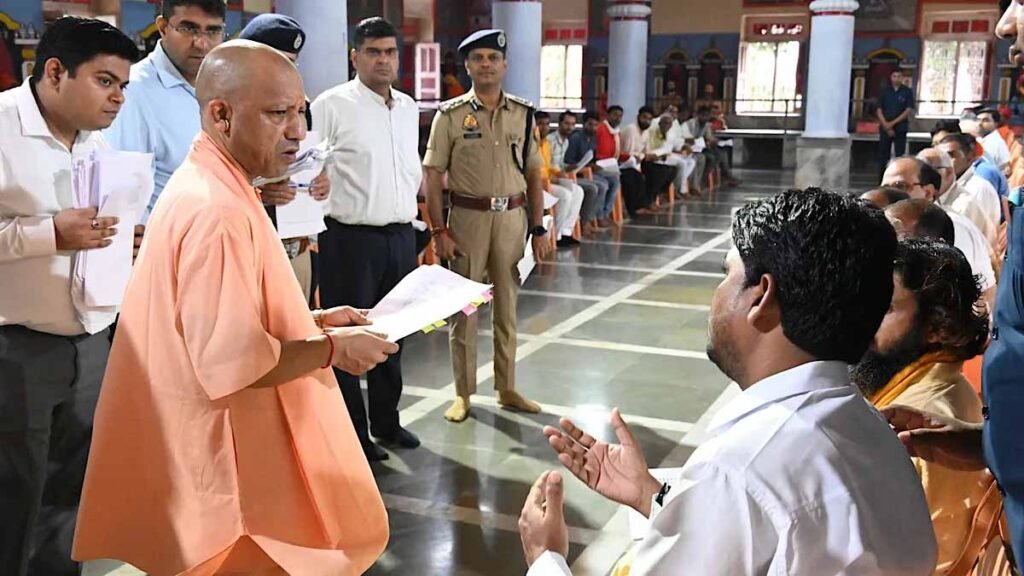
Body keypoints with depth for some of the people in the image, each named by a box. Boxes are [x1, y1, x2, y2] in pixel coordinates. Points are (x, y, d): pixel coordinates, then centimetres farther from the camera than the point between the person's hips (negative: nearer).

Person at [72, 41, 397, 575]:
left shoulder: (207, 186, 10)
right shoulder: (217, 213, -24)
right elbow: (233, 362, -29)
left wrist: (311, 321, 9)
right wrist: (331, 347, -16)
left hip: (221, 443, 10)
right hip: (222, 458, -10)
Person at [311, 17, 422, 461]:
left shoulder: (408, 107, 12)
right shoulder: (332, 106, -8)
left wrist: (410, 213, 15)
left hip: (401, 236, 6)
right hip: (351, 238, -6)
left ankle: (386, 422, 31)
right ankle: (351, 433, 16)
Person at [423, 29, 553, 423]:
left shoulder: (523, 114, 5)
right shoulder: (450, 115, -4)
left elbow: (534, 175, 8)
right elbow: (432, 177, -5)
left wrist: (539, 228, 5)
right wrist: (439, 231, -10)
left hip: (512, 217, 3)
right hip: (467, 217, -3)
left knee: (507, 307, 13)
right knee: (464, 308, 7)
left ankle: (506, 389, 26)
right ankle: (463, 394, 20)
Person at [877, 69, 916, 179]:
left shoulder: (907, 92, 2)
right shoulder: (884, 91, 6)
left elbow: (909, 110, -4)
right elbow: (879, 110, 2)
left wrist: (893, 123, -11)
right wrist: (886, 125, -10)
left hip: (900, 128, -1)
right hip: (885, 128, 2)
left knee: (900, 155, -3)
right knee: (883, 155, 3)